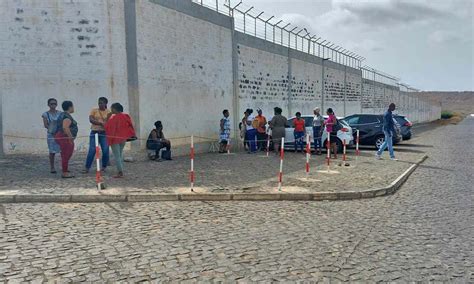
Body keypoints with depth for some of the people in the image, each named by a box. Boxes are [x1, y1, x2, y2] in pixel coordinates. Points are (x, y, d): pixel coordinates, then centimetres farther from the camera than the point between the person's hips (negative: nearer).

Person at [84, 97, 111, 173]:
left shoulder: (108, 112, 6)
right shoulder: (94, 110, 8)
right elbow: (91, 119, -7)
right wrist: (101, 123, -14)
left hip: (104, 133, 0)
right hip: (94, 132, 0)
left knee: (105, 151, -4)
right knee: (92, 150, -6)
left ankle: (104, 167, 13)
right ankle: (87, 167, 0)